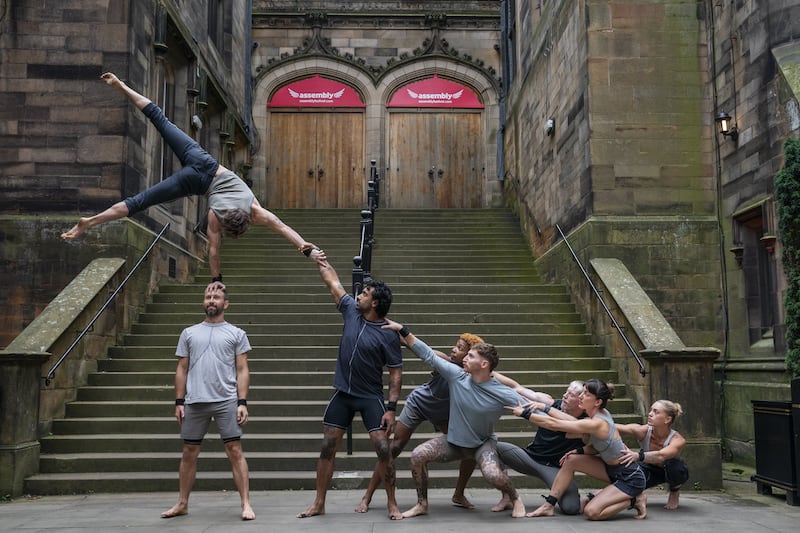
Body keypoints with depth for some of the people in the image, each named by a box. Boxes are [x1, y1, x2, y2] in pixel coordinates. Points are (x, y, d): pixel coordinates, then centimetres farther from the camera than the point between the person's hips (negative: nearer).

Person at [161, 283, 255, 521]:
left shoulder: (236, 334, 6)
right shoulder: (189, 333, 13)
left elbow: (242, 370, 2)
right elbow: (182, 369, 12)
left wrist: (242, 402, -7)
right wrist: (179, 401, 5)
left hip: (226, 401, -3)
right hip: (194, 402, 3)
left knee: (235, 451, -5)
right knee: (189, 453, 10)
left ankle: (245, 503, -1)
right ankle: (182, 503, 24)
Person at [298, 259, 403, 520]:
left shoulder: (388, 334, -14)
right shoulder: (351, 310, -1)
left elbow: (396, 372, -12)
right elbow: (332, 281, 9)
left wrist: (391, 408, -16)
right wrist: (318, 259, 10)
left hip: (371, 398, -4)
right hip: (342, 394, 5)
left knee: (383, 449, -10)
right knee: (327, 448, 5)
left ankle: (392, 504, 7)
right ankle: (319, 503, 17)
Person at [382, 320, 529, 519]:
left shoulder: (502, 394, -21)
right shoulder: (457, 376, -14)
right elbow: (428, 355, -11)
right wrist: (403, 330, -13)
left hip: (482, 444, -3)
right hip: (453, 441, 3)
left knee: (493, 475, -32)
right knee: (417, 455, -17)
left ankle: (515, 499, 4)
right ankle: (422, 504, 5)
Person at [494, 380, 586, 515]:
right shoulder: (554, 405, -3)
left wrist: (545, 408, -40)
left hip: (555, 468, -3)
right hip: (530, 456, 3)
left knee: (571, 507, -28)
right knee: (496, 448, -21)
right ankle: (507, 497, -7)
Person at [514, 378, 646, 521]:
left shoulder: (596, 423, -28)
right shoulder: (601, 413, -2)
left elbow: (554, 424, -28)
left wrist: (525, 413, -22)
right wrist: (579, 451, -11)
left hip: (631, 478, -9)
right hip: (614, 470, 9)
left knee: (591, 512, -16)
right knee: (570, 460, -3)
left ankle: (633, 501, 3)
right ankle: (549, 505, 4)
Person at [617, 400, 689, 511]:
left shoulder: (678, 440, -33)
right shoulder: (643, 431, -27)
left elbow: (661, 456, -53)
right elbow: (620, 428, -43)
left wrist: (638, 456, -70)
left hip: (670, 472, 0)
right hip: (650, 470, 0)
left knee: (674, 465, -37)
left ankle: (674, 492, -3)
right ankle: (639, 494, 1)